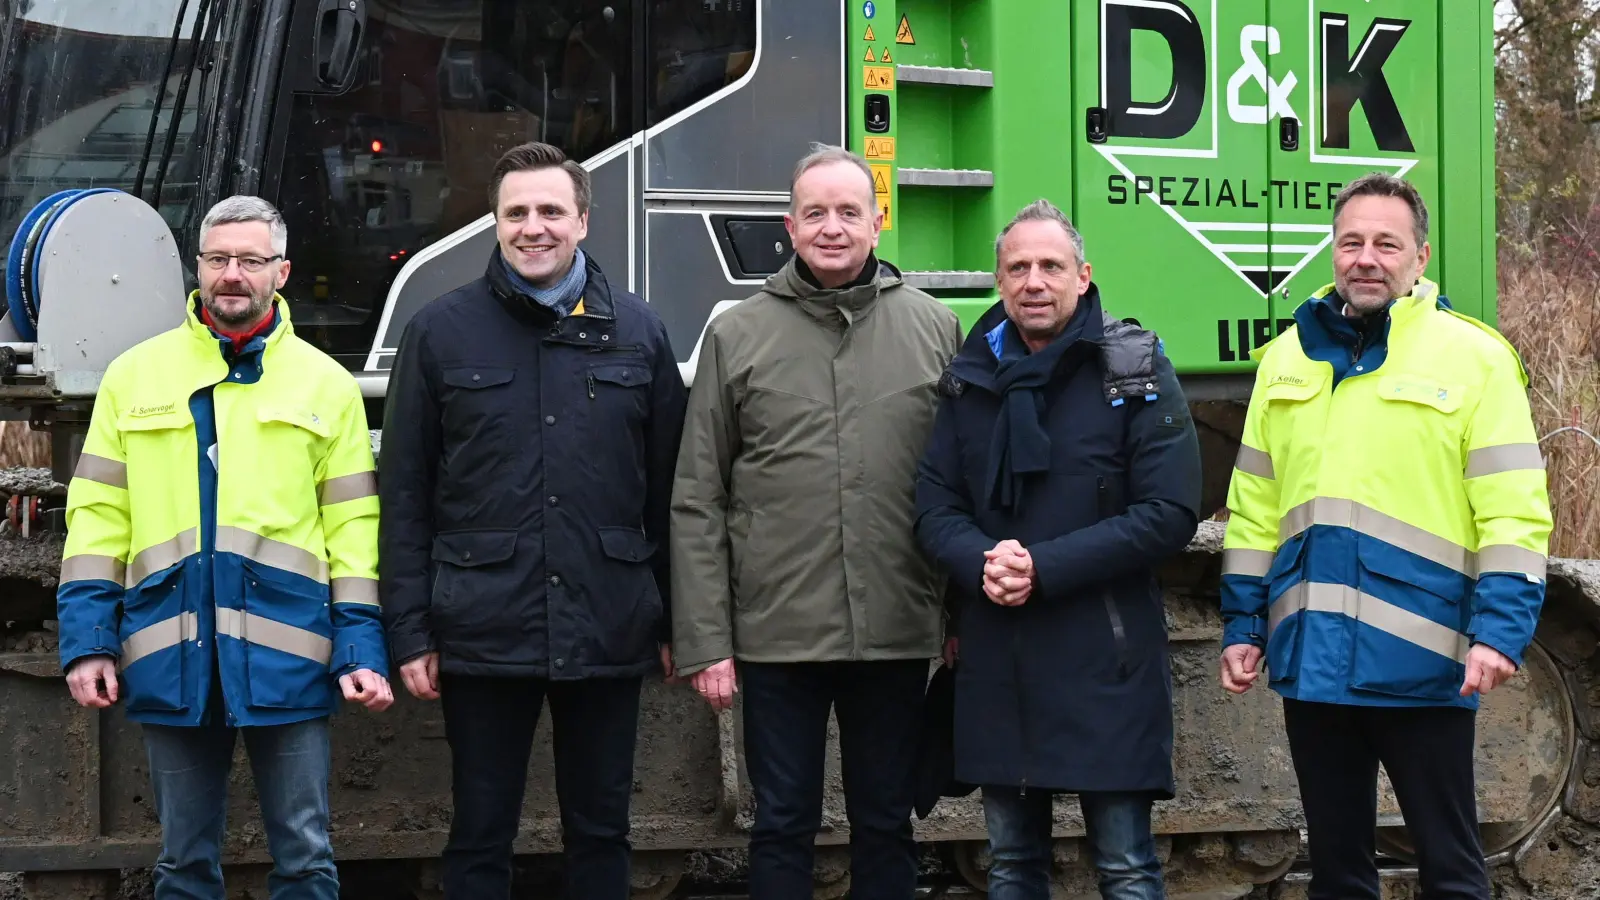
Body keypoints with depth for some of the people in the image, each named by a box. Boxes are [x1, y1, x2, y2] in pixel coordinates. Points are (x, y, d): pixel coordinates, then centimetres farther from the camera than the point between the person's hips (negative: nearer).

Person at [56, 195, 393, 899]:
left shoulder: (326, 384, 8)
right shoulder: (135, 376, 10)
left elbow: (352, 525, 5)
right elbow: (99, 513, 7)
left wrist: (360, 648, -3)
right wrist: (87, 638, -1)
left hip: (286, 653, -1)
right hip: (170, 654, 1)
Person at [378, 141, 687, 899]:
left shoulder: (638, 332, 6)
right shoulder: (440, 333, 2)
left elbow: (667, 490, 8)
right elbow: (404, 495, 1)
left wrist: (674, 622, 5)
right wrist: (409, 632, -3)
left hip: (608, 634, 2)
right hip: (484, 634, -1)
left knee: (601, 833, 11)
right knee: (480, 838, 6)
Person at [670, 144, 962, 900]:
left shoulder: (934, 328, 3)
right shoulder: (736, 336, 2)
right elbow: (697, 503, 1)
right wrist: (704, 640, -3)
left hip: (897, 634, 1)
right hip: (777, 633, -1)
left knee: (885, 826, 12)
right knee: (783, 828, 9)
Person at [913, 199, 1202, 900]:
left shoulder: (1136, 369, -3)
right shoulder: (970, 377, 10)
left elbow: (1169, 514, -10)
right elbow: (934, 504, 8)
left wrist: (1044, 568, -17)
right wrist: (981, 562, -15)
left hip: (1106, 661, -4)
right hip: (995, 661, 4)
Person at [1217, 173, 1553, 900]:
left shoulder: (1473, 356, -3)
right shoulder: (1287, 357, 11)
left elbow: (1513, 513, -7)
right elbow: (1254, 510, 15)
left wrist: (1500, 630, -16)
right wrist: (1243, 625, 11)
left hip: (1420, 663, -4)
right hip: (1311, 657, 5)